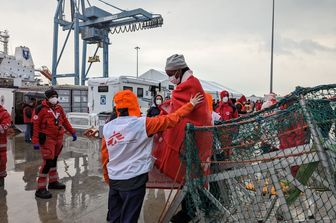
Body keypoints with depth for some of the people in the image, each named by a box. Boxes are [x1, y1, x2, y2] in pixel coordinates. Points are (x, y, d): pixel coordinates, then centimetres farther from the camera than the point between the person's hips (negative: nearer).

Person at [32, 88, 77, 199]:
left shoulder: (59, 108, 10)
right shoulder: (41, 109, -11)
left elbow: (65, 121, 18)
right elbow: (35, 125, -13)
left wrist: (72, 132, 14)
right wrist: (35, 141, -18)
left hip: (58, 139, 7)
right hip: (47, 139, -7)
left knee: (54, 160, 19)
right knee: (48, 163, -10)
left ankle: (53, 182, 34)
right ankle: (40, 189, -1)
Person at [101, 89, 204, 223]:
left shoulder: (107, 127, 0)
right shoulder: (142, 123, -15)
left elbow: (105, 156, 7)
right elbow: (171, 119, -10)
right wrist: (191, 105, 2)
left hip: (114, 179, 5)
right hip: (134, 179, -5)